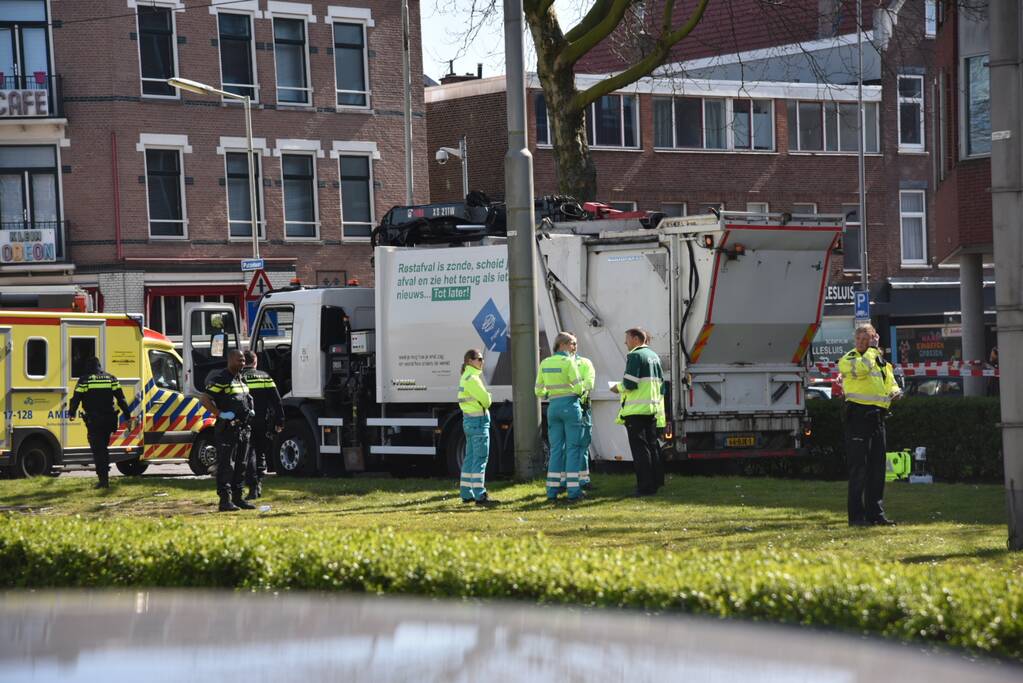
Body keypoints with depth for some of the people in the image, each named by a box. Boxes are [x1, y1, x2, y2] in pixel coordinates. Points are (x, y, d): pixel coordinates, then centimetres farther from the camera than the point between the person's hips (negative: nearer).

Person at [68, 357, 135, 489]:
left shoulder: (84, 380, -3)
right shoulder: (111, 379, 9)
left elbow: (76, 398, -1)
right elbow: (121, 400, 6)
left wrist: (72, 413, 17)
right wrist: (128, 417, 8)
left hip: (93, 421, -4)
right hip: (108, 420, 4)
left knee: (97, 449, -3)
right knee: (104, 447, 19)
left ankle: (103, 479, -10)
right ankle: (104, 476, 21)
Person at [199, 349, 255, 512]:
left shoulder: (241, 379, 16)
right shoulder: (220, 379, -11)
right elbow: (204, 399, -16)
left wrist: (249, 411, 16)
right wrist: (220, 414, -20)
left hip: (242, 428, 9)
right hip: (227, 428, -9)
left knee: (240, 465, 13)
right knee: (226, 465, -9)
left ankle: (237, 497, 20)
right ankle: (225, 499, -10)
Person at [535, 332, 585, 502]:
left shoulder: (545, 363, 7)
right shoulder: (569, 362, -11)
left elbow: (539, 391, 8)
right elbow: (578, 388, -14)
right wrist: (578, 392, 8)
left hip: (553, 406, 6)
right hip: (570, 405, -6)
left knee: (556, 448, 10)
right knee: (573, 448, -2)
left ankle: (552, 490, 8)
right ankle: (573, 491, -5)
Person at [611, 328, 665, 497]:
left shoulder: (635, 356, -11)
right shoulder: (654, 356, 16)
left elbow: (629, 384, -19)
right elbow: (660, 383, 20)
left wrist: (618, 388, 1)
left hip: (636, 410, -8)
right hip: (652, 408, 8)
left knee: (639, 448, -5)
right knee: (652, 446, 14)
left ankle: (645, 486, -7)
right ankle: (656, 481, 18)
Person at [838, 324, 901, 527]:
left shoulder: (881, 362, 17)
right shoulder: (847, 360, -3)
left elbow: (890, 383, 22)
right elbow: (862, 368, -24)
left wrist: (894, 392, -1)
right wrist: (872, 349, -11)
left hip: (877, 417, 6)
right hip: (857, 416, -6)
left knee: (877, 468, 8)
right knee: (858, 468, -7)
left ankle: (875, 512, 14)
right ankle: (856, 515, -6)